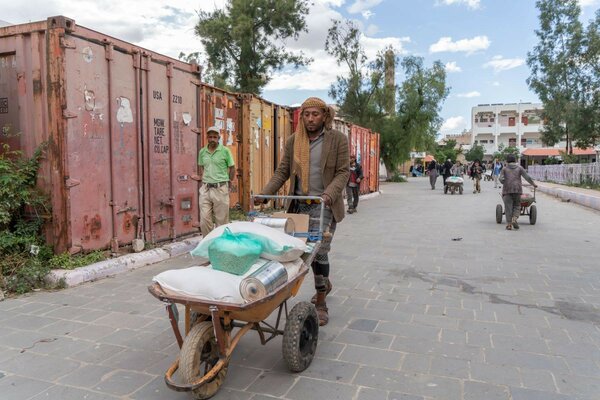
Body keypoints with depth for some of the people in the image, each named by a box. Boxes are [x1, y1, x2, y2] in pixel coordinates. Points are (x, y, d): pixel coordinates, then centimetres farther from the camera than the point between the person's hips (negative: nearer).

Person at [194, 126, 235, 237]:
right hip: (205, 189, 3)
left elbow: (232, 168, 4)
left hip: (220, 189, -3)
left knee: (221, 220, 3)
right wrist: (200, 177, 9)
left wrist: (227, 183, 2)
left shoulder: (225, 151, -2)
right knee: (204, 220, 2)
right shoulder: (202, 152, 9)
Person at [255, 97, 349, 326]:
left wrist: (329, 194, -23)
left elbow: (343, 172, -6)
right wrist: (265, 193, -7)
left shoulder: (338, 139, -2)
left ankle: (320, 304, 5)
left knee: (319, 251, -9)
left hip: (323, 205, -4)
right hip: (299, 204, 4)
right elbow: (282, 171, 7)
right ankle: (325, 284, 39)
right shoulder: (293, 141, 8)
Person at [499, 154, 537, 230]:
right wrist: (533, 184, 16)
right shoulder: (519, 168, 9)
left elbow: (501, 179, -4)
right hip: (517, 189, 0)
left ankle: (509, 224, -3)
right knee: (517, 206, 11)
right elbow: (527, 177, 4)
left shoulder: (504, 169, 8)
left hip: (507, 189, 0)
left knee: (508, 206, 1)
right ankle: (514, 219, -12)